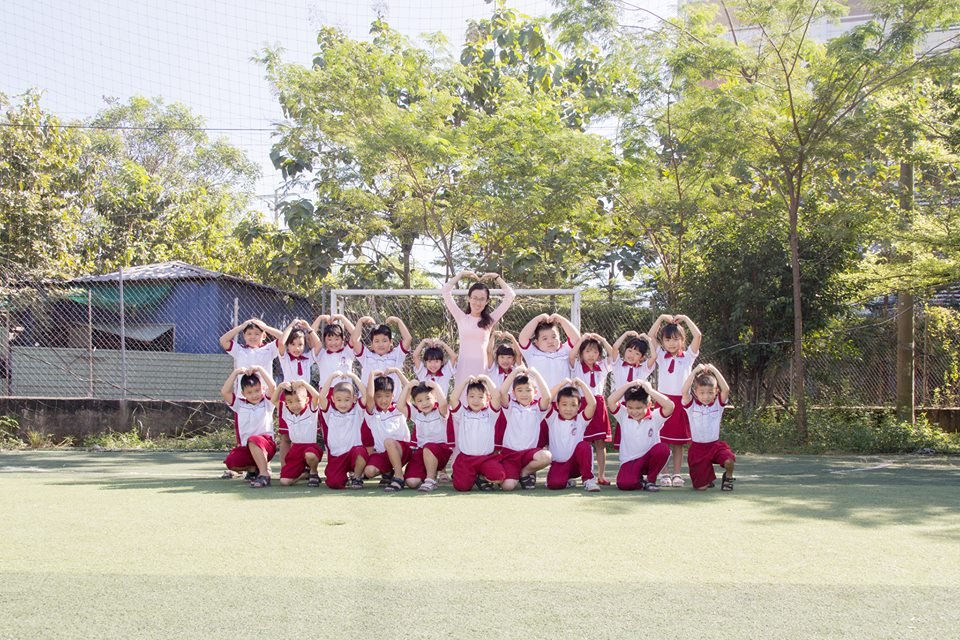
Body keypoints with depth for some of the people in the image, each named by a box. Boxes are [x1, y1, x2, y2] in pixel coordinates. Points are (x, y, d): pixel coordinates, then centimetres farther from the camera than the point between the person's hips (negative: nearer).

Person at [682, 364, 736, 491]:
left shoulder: (718, 404, 0)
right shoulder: (691, 405, -5)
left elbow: (726, 389, -17)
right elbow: (684, 391, -22)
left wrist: (714, 370, -18)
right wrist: (695, 371, -21)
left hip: (715, 445, 1)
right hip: (697, 447, -1)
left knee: (729, 460, -31)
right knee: (701, 487, -3)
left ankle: (728, 477, 5)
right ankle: (708, 478, 35)